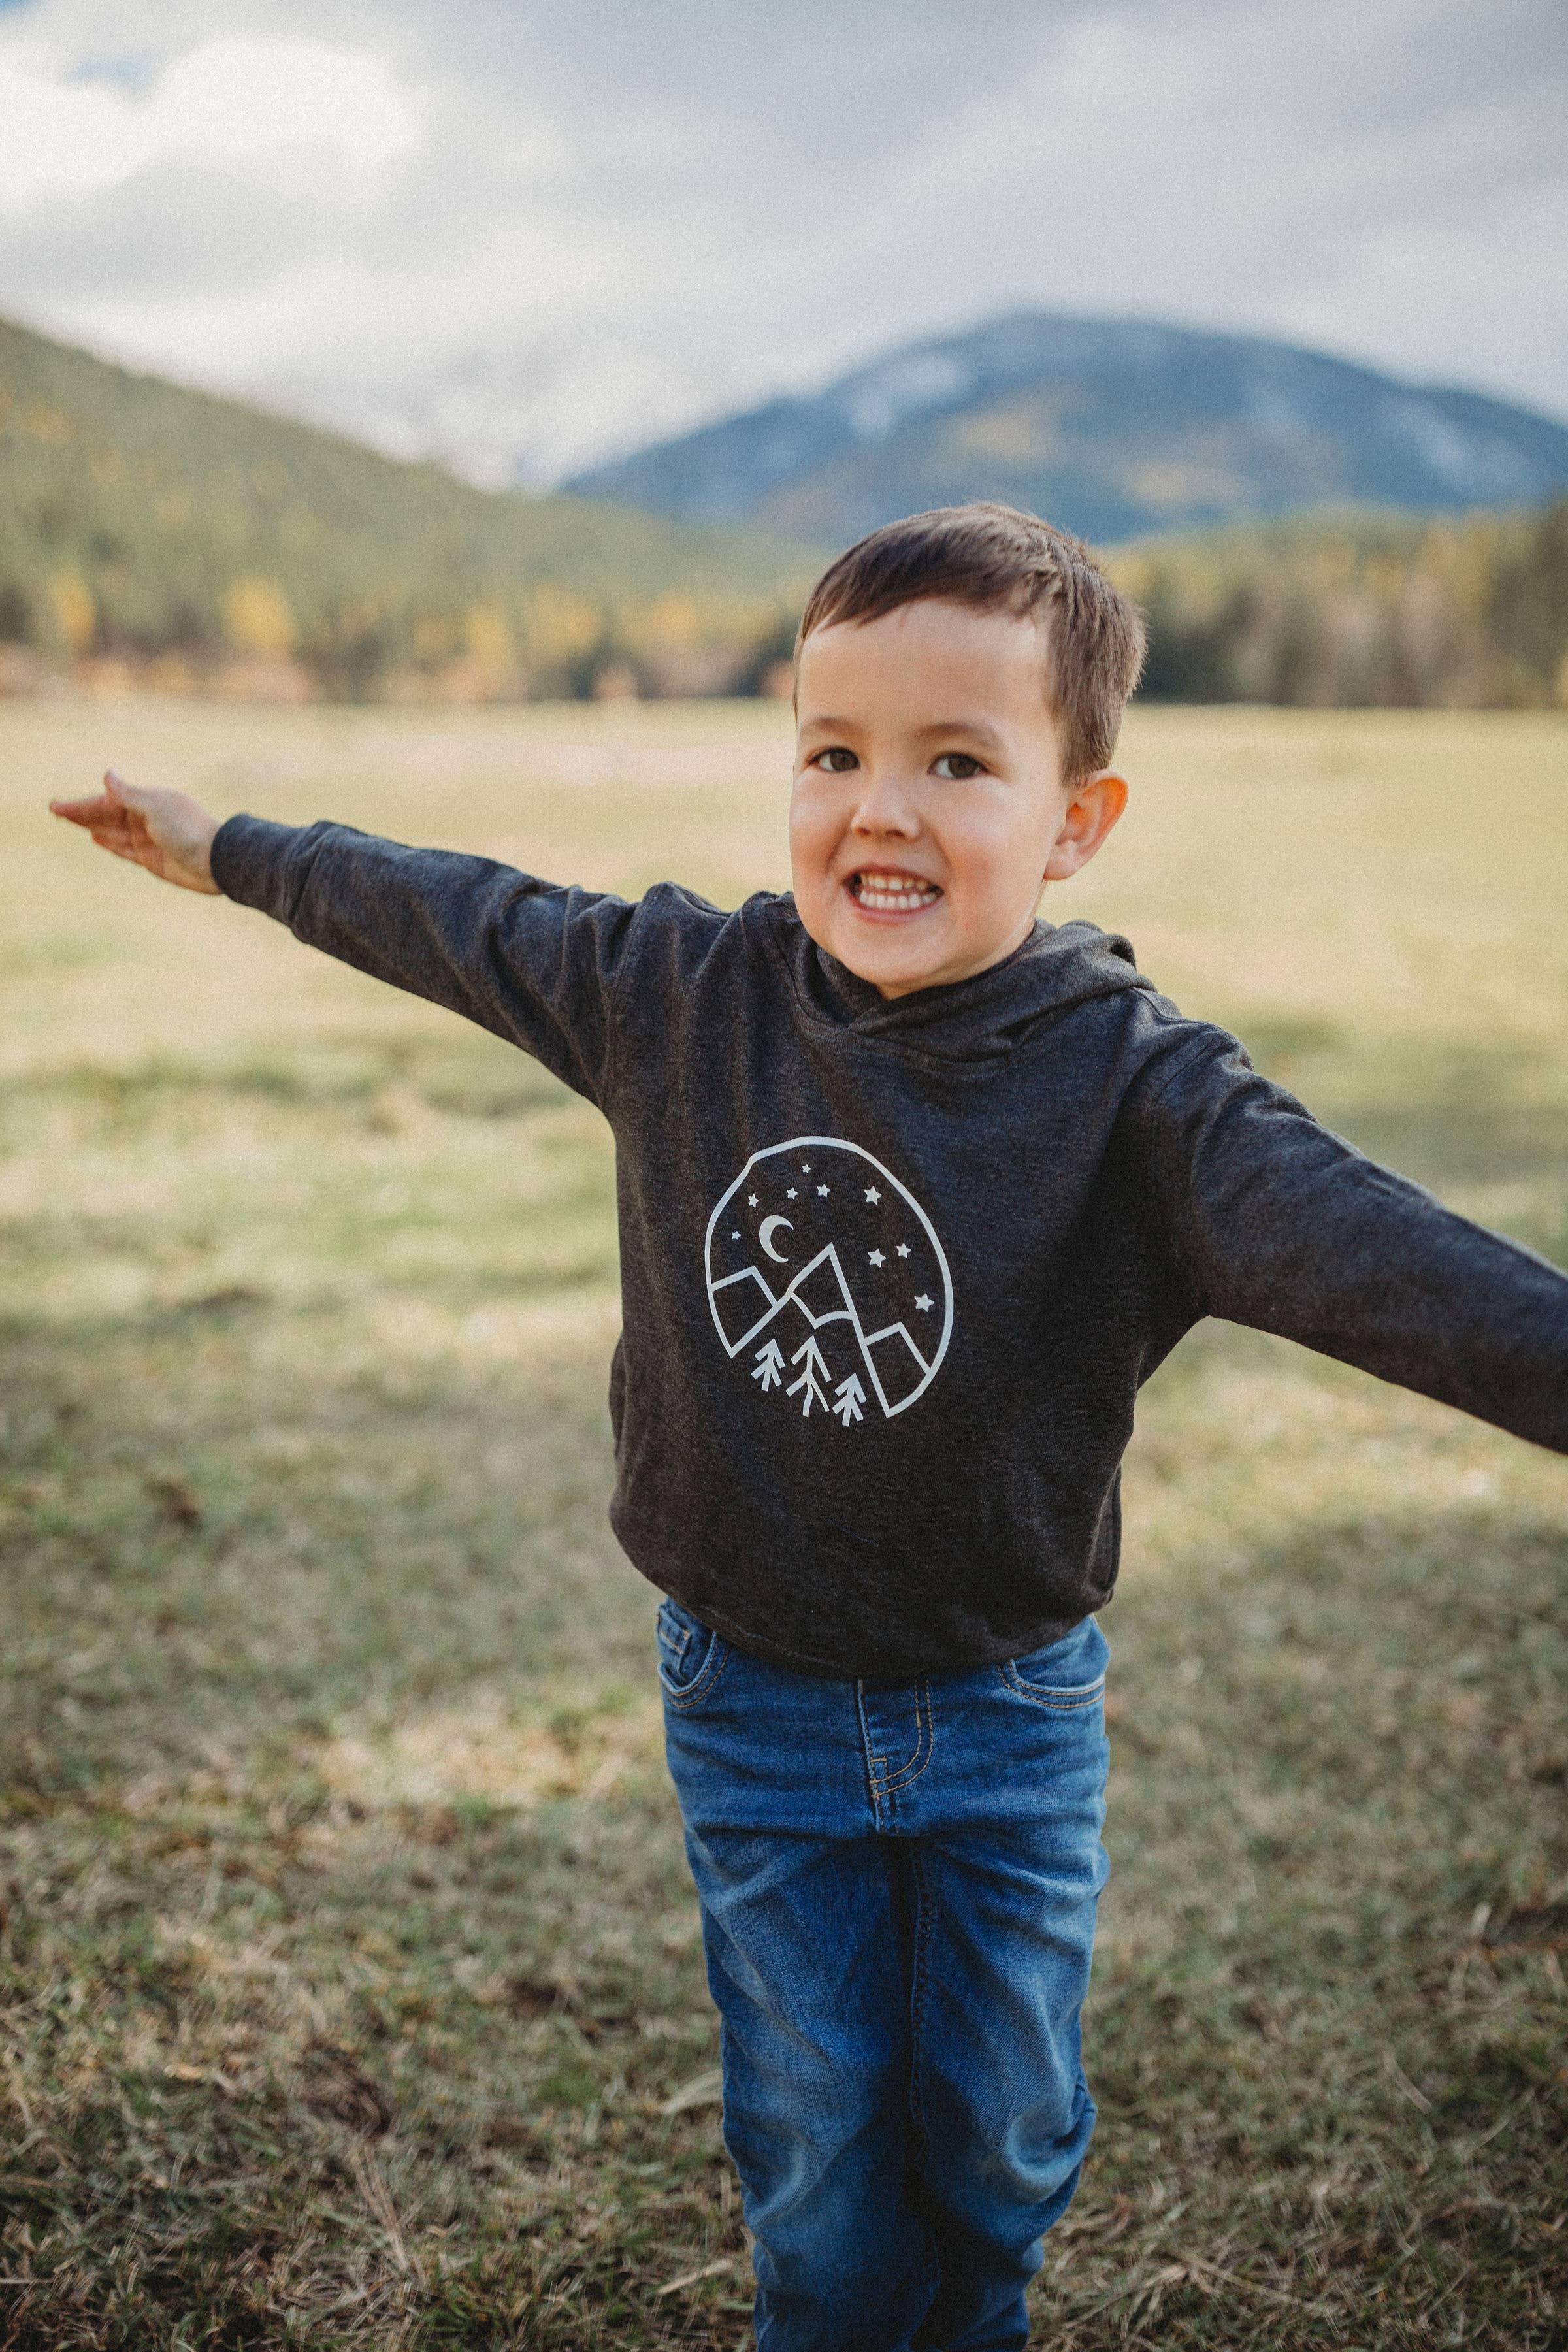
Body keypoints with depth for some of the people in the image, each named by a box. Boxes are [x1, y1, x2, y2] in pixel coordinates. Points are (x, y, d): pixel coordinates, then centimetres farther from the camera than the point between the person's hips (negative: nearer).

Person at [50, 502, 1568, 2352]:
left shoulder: (1130, 1083, -22)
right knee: (816, 2134, 15)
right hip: (755, 1707, 1)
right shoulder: (676, 993, -11)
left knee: (1001, 2129, 18)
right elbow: (454, 921, 5)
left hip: (1010, 1715, -1)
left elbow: (1357, 1247, -37)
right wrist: (223, 850, 19)